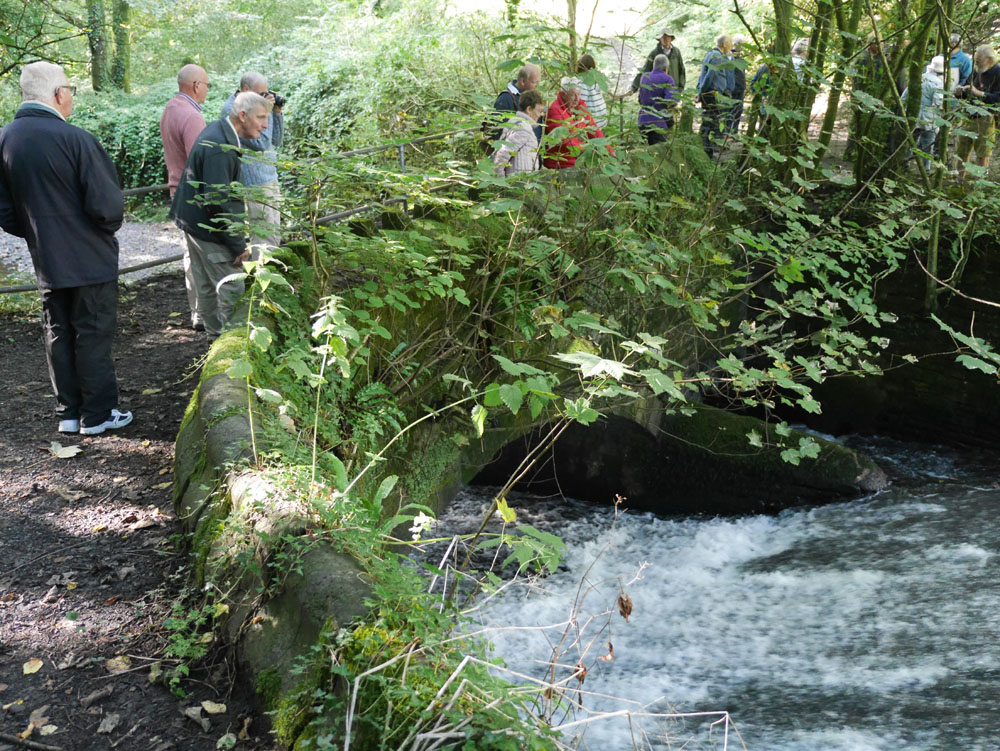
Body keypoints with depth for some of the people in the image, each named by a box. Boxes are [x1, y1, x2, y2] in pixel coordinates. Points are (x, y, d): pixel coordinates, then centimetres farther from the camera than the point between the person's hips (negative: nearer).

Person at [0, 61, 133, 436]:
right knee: (93, 334, 5)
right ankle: (97, 414, 13)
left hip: (46, 262, 6)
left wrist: (37, 235, 18)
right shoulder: (74, 139, -20)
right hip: (90, 260, -6)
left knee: (58, 334, 16)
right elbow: (107, 205, -21)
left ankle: (68, 412, 24)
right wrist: (108, 226, 1)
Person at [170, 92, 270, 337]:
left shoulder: (219, 131, 5)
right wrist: (239, 245, -23)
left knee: (207, 286, 21)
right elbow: (218, 201, -28)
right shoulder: (219, 148, -27)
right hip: (208, 227, -11)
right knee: (232, 288, -4)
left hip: (194, 221, 11)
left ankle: (216, 330, 35)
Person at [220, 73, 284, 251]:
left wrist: (277, 113, 5)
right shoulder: (231, 110, -14)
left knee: (274, 233, 14)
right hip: (255, 183, -9)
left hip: (270, 178, 9)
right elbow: (260, 143, -21)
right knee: (266, 237, -10)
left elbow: (276, 141, 16)